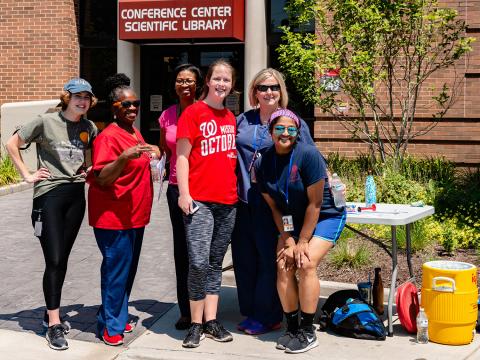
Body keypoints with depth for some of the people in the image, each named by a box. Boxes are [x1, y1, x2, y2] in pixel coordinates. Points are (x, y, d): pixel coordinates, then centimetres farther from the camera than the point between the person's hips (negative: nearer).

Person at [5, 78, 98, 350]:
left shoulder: (89, 127, 6)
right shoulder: (46, 122, -7)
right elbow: (12, 144, -2)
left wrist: (90, 170, 7)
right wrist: (27, 175, -5)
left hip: (76, 195, 5)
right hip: (50, 194, -5)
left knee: (63, 259, 12)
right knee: (54, 261, -8)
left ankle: (51, 314, 26)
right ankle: (54, 325, -2)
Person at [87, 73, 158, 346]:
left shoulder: (135, 133, 11)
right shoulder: (108, 137, -16)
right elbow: (102, 179, -22)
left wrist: (152, 153, 7)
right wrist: (125, 157, -35)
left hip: (135, 215, 9)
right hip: (114, 217, -9)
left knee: (129, 268, 15)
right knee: (117, 269, -4)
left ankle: (118, 316, 28)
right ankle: (111, 326, 8)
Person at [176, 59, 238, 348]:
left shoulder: (231, 118, 14)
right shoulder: (193, 113, -3)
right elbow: (182, 156, -6)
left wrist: (238, 191, 14)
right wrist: (184, 193, -13)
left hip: (228, 201, 6)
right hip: (200, 200, -6)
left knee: (216, 263, 9)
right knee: (198, 262, -12)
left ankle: (211, 321, 15)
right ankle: (196, 324, 0)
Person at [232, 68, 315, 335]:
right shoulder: (242, 121, 11)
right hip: (244, 200, 4)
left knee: (269, 259, 1)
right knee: (244, 258, 8)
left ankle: (267, 316, 11)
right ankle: (250, 312, 20)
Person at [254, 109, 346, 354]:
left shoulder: (308, 155, -23)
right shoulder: (262, 164, -8)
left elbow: (315, 203, -20)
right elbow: (274, 208, -3)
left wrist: (302, 241, -17)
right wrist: (288, 241, -11)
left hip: (326, 217, -5)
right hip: (292, 221, 5)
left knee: (306, 264, -20)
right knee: (283, 266, -11)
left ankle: (308, 332, -7)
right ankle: (291, 328, 4)